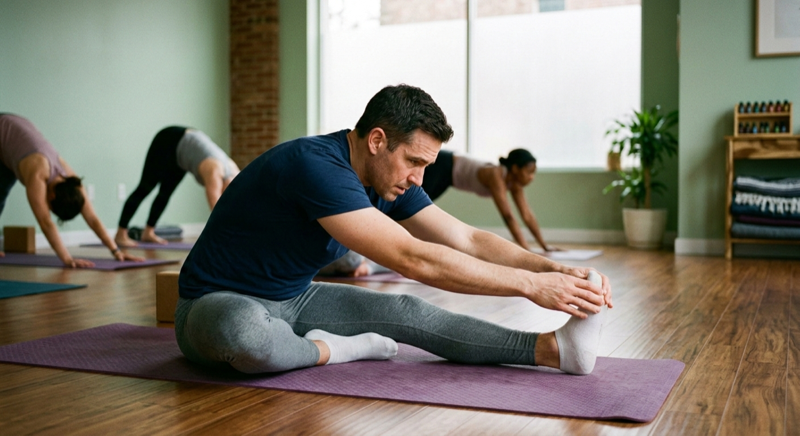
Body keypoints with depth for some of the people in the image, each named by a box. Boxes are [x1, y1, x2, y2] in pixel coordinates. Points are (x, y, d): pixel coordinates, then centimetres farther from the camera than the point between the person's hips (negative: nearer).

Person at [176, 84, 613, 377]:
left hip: (293, 299, 7)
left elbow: (468, 240, -1)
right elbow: (413, 259, -38)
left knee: (406, 310, -11)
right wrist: (530, 284, -35)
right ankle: (324, 350, -14)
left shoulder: (390, 183, -3)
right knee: (243, 333, -44)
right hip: (219, 304, -7)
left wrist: (554, 268, -15)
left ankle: (553, 347, -19)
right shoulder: (316, 165, -32)